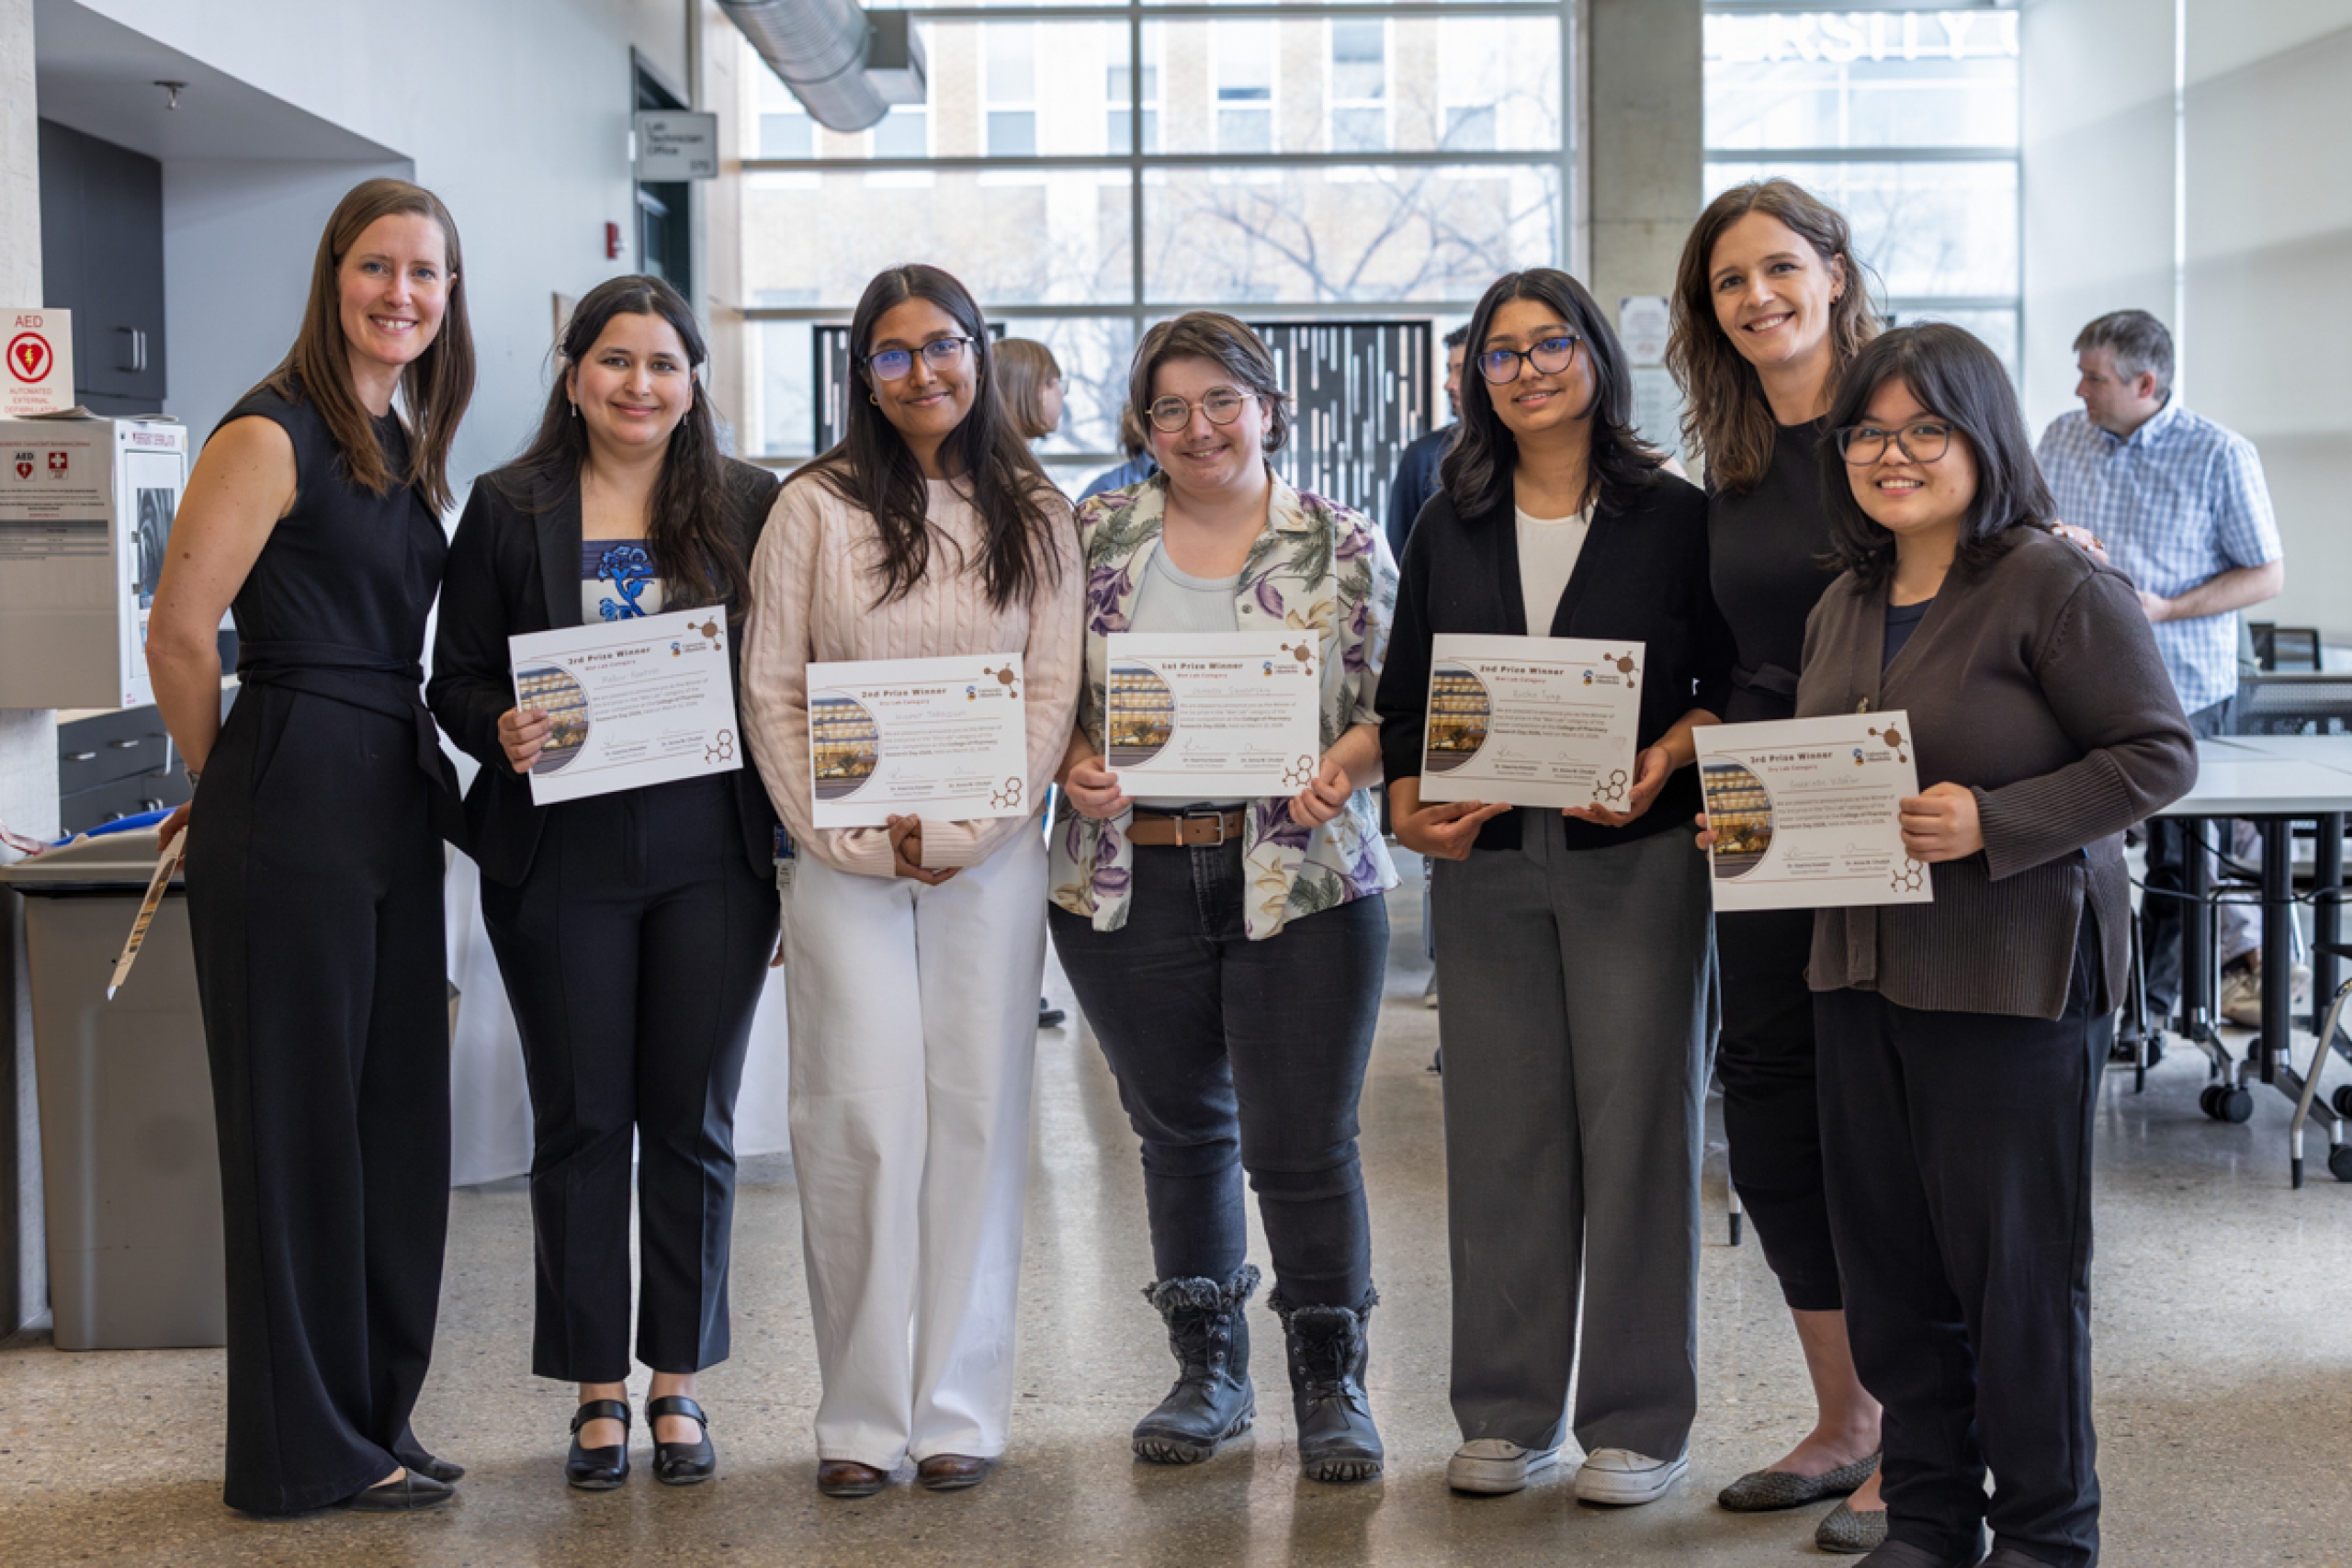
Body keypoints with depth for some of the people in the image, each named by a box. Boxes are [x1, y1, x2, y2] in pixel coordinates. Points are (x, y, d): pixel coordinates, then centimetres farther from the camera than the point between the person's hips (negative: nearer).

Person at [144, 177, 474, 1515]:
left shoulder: (405, 449, 15)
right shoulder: (274, 435, -11)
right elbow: (180, 635, -13)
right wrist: (228, 786, -1)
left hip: (395, 804, 8)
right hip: (294, 804, -8)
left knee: (398, 1115, 12)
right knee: (301, 1119, 0)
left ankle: (377, 1415, 23)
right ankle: (308, 1449, 10)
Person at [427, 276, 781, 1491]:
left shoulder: (750, 506, 5)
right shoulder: (509, 509, 4)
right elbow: (456, 678, 4)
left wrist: (794, 830, -5)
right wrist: (501, 733, -17)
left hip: (710, 856, 0)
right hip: (562, 858, 0)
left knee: (692, 1119, 6)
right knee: (581, 1119, 6)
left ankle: (678, 1382, 19)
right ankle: (596, 1391, 17)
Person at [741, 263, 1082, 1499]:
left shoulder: (1035, 516, 9)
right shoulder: (815, 507, 4)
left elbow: (1052, 694, 5)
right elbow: (770, 690, 1)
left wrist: (961, 832, -8)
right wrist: (854, 838, -8)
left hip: (991, 856, 1)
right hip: (845, 861, -1)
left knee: (975, 1118, 2)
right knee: (858, 1123, -5)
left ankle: (958, 1406, 11)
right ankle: (862, 1413, 5)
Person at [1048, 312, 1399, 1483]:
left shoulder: (1342, 546, 3)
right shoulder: (1095, 538, 7)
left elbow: (1399, 699, 3)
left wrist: (1341, 764, -16)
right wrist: (1072, 762, -9)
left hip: (1301, 877, -2)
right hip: (1128, 881, 2)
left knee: (1304, 1143, -2)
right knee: (1179, 1129, 13)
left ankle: (1331, 1381, 14)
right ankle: (1207, 1368, 28)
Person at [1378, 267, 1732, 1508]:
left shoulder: (1675, 518, 3)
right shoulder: (1449, 527, 12)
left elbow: (1730, 684, 1)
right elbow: (1404, 694, 12)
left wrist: (1662, 759, -16)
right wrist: (1410, 803, -5)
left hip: (1635, 858, -3)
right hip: (1488, 861, 3)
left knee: (1635, 1125, -1)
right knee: (1498, 1129, 5)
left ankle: (1638, 1422, 9)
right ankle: (1506, 1414, 16)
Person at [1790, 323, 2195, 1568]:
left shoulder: (2060, 587, -10)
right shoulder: (1845, 607, 14)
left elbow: (2158, 754, -14)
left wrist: (1992, 823, -22)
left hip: (2015, 971, -7)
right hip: (1861, 966, 7)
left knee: (2014, 1262, 1)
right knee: (1887, 1256, 11)